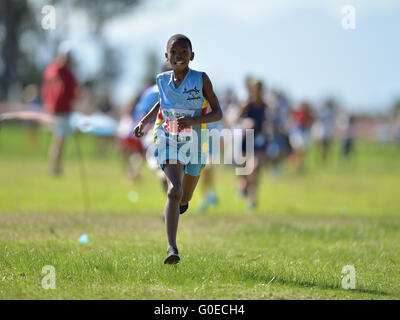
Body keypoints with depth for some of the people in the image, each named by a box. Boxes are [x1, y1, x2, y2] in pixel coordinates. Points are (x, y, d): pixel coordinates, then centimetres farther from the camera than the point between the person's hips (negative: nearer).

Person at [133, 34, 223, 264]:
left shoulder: (201, 79, -7)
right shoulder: (163, 80, 2)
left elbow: (218, 113, -8)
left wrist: (193, 120, -23)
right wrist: (145, 121, 15)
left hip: (194, 142, 0)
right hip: (168, 140, 0)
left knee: (185, 197, 17)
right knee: (175, 190, -23)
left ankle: (179, 204, 58)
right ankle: (172, 248, -27)